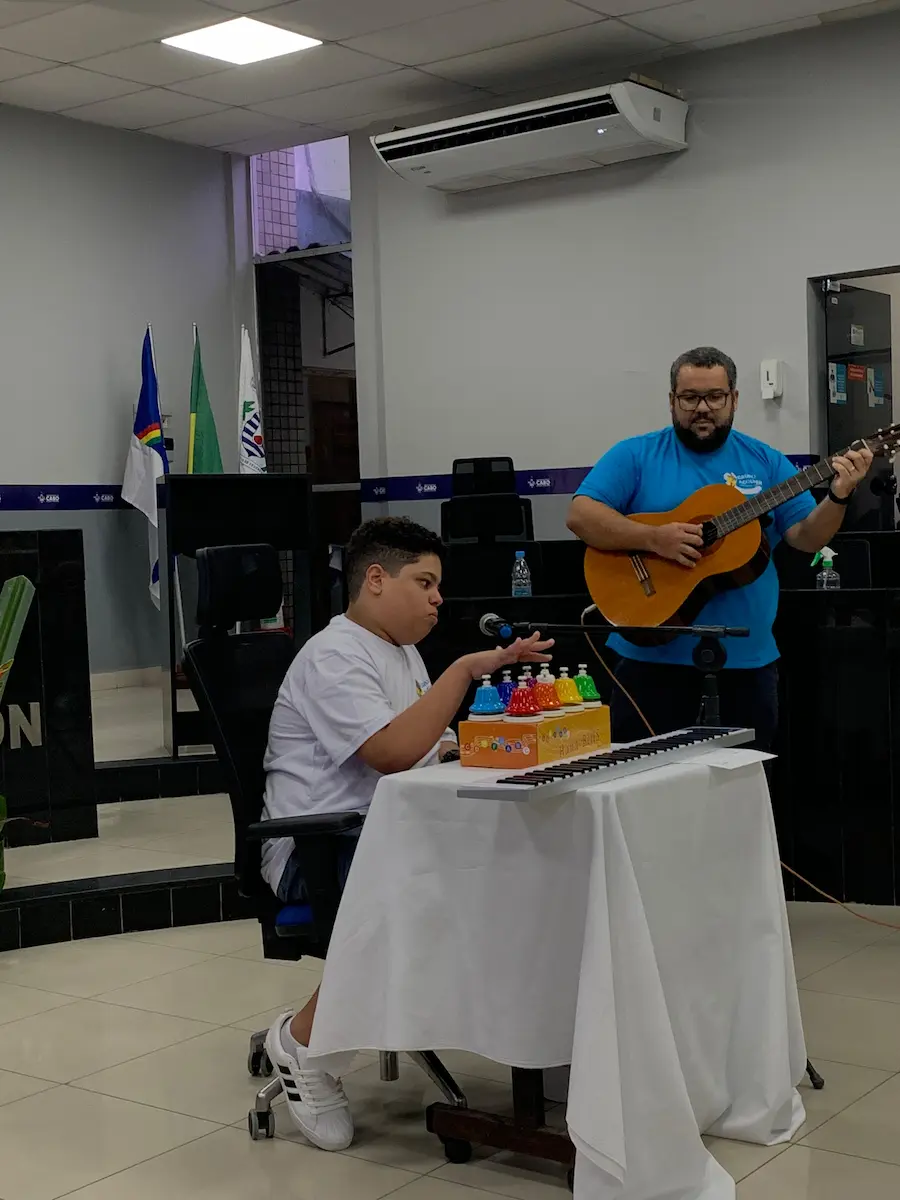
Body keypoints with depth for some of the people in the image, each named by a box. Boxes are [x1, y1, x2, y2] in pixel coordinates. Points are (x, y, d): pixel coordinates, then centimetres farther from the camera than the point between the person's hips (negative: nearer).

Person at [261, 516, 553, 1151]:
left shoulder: (404, 652, 18)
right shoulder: (334, 657, -11)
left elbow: (440, 749, 23)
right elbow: (394, 752, -26)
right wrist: (467, 668, -24)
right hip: (318, 852, -8)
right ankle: (304, 1038, -15)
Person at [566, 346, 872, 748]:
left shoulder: (766, 462, 7)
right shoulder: (635, 456, 0)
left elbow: (806, 538, 4)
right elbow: (580, 515, -10)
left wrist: (838, 497, -15)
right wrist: (653, 539, -22)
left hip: (746, 660, 2)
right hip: (653, 658, -2)